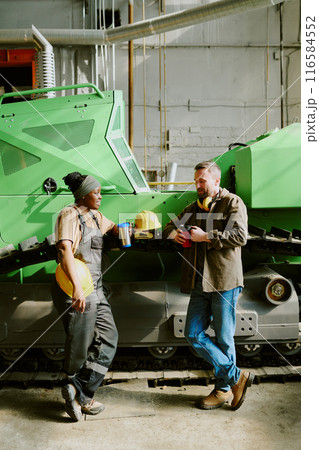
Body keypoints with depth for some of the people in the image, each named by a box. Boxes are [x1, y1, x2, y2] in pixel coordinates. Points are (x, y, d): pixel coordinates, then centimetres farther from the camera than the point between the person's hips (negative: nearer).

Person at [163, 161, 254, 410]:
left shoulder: (233, 203, -1)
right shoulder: (195, 207, 18)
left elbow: (240, 236, -14)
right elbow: (171, 225, 25)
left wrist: (206, 236, -15)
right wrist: (173, 233, 1)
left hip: (225, 282, -6)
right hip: (200, 283, 7)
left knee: (223, 338, 5)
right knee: (194, 335, 4)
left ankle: (224, 389, 25)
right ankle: (237, 376, 18)